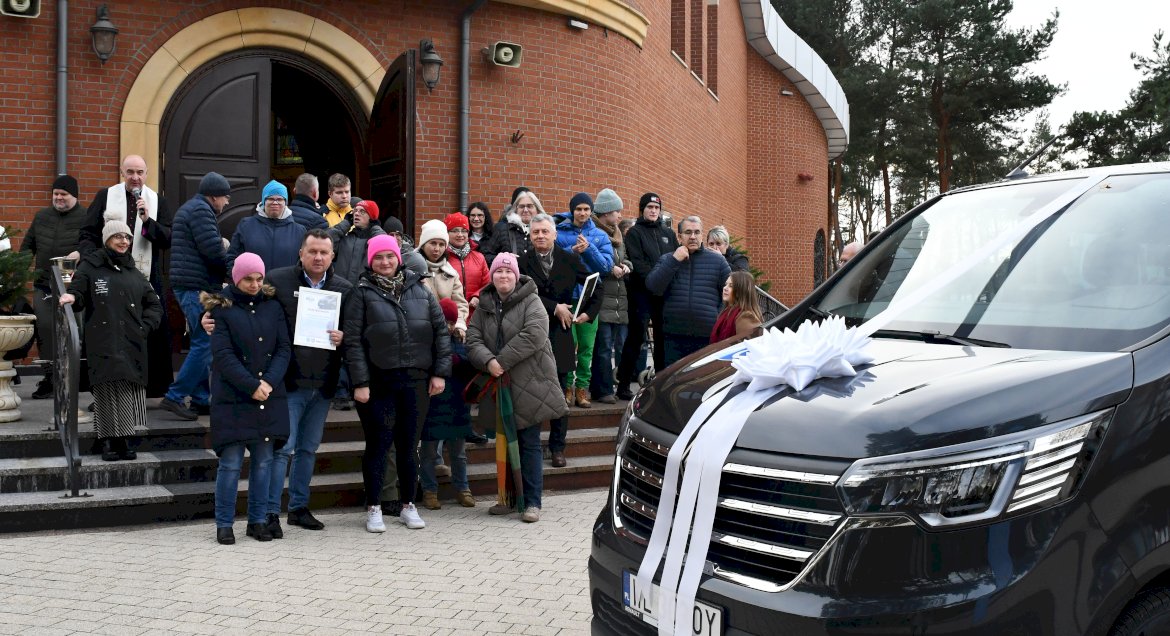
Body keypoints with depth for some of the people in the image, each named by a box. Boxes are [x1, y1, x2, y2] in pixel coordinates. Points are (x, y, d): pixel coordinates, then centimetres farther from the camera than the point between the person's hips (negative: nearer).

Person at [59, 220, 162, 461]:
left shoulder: (134, 273, 19)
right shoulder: (90, 267, 8)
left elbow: (154, 305, 22)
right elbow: (77, 297, 4)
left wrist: (145, 327, 7)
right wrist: (71, 298, -19)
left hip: (132, 345, 3)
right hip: (103, 345, -3)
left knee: (129, 392, -2)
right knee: (107, 392, -9)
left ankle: (125, 441, 5)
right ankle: (107, 442, -3)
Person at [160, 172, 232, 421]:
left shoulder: (189, 208, 23)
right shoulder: (201, 211, -11)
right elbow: (214, 251, -17)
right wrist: (231, 272, -2)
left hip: (187, 285, 11)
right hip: (197, 287, -11)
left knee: (201, 343, 12)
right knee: (205, 343, -11)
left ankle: (200, 399, 15)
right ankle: (174, 397, -10)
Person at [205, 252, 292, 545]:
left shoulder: (272, 307, 10)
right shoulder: (222, 308, -2)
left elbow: (284, 348, 5)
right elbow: (223, 355, -9)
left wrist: (269, 382, -10)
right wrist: (251, 386, -16)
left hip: (270, 397, 4)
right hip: (233, 398, -4)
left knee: (263, 461, 8)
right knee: (231, 463, -2)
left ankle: (258, 521, 18)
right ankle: (224, 524, 10)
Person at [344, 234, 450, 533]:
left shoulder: (419, 290, 8)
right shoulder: (362, 293, -1)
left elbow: (440, 331, 9)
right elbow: (353, 340, -6)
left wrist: (440, 372, 2)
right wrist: (359, 382, -11)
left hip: (415, 381, 3)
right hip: (378, 383, -3)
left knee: (409, 445, 11)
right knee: (378, 444, 3)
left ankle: (408, 506, 24)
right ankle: (373, 508, 16)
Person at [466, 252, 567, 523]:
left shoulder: (531, 302, -4)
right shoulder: (484, 306, 12)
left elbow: (533, 335, -19)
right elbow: (473, 340, 2)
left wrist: (503, 361, -19)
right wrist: (488, 361, -18)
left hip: (528, 385, -5)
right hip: (499, 386, 5)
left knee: (529, 444, -1)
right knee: (504, 442, 12)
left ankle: (532, 502, 5)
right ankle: (507, 497, 23)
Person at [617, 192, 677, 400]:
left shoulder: (668, 233, 17)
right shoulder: (635, 233, 1)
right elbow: (637, 262, -10)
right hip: (642, 291, -5)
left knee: (663, 337, 9)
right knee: (637, 336, -5)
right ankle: (623, 384, 0)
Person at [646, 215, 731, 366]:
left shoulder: (717, 260, 9)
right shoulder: (667, 259, 11)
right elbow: (653, 287, -4)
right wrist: (674, 261, -9)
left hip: (709, 337, -1)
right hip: (674, 337, 1)